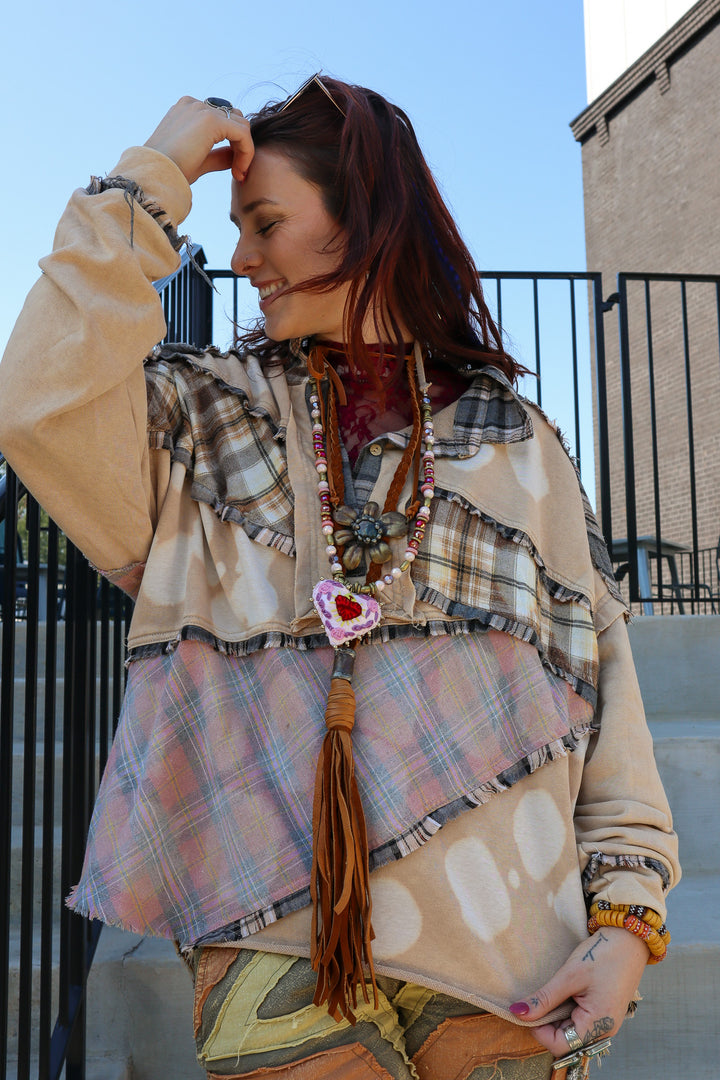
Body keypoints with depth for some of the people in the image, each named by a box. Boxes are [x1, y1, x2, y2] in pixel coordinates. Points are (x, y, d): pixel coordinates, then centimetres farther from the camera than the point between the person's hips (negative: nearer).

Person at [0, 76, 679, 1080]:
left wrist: (629, 914, -2)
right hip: (280, 933, 0)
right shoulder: (207, 414, 10)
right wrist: (154, 177, -3)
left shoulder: (517, 440, 10)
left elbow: (601, 673, 5)